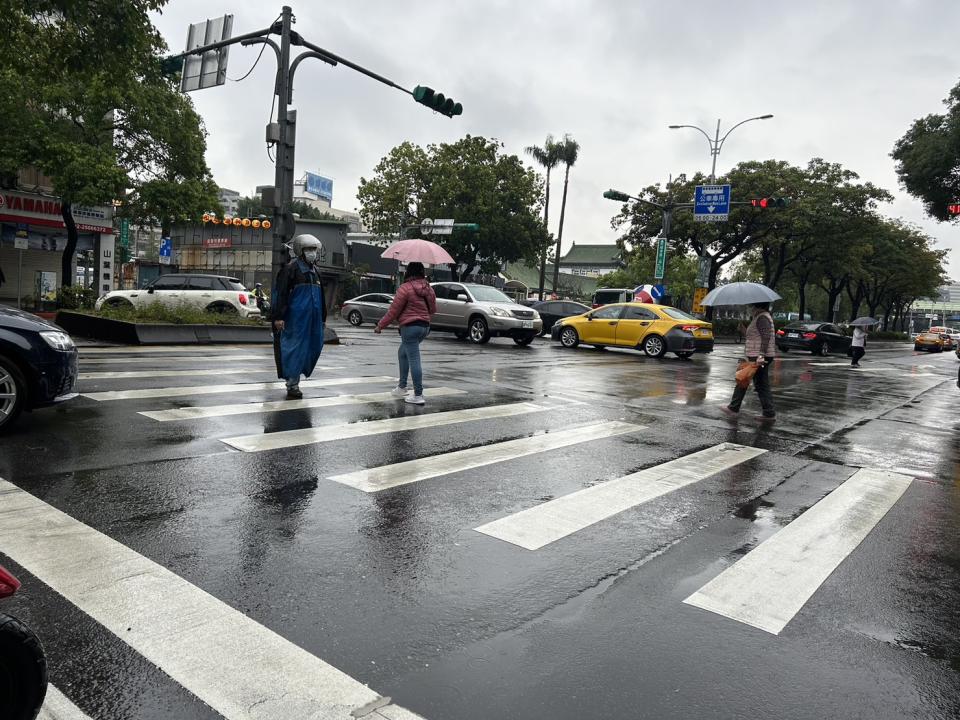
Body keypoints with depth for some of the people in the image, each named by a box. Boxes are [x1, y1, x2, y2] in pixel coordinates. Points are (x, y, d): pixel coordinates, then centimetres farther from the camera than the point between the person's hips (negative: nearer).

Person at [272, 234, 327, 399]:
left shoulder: (315, 271, 20)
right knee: (296, 349, -5)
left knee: (314, 347, 7)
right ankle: (292, 386, 2)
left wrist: (322, 318, 23)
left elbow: (320, 298, 26)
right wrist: (278, 317, -18)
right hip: (296, 318, -8)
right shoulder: (291, 268, -5)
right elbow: (281, 294, -12)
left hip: (313, 320, 8)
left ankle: (293, 380, 21)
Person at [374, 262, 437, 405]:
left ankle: (418, 395, -5)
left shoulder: (406, 288, -13)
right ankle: (402, 387, 27)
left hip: (410, 327, -8)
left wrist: (380, 326, 0)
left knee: (414, 360, -6)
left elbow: (393, 311, -10)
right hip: (425, 327, 8)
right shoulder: (428, 288, 9)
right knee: (402, 353, 24)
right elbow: (433, 310, 18)